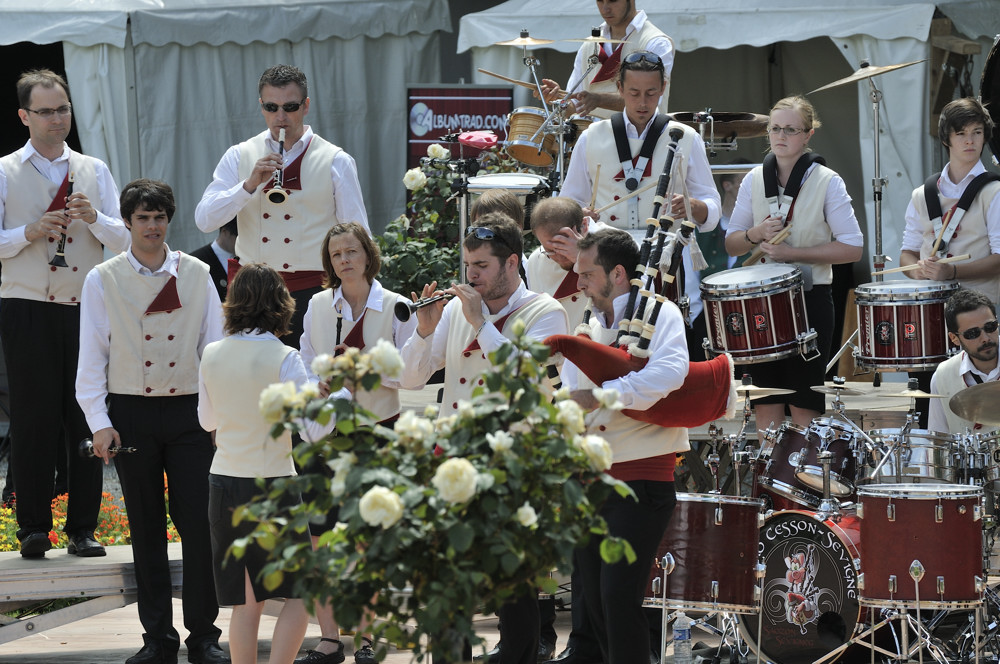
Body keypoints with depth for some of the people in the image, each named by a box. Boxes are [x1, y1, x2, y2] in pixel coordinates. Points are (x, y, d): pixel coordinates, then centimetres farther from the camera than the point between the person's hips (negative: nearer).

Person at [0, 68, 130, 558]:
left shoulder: (94, 171, 14)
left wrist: (93, 218, -11)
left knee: (87, 417, 1)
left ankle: (83, 529, 7)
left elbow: (125, 240, 6)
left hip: (86, 310, 2)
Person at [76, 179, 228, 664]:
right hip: (131, 413, 0)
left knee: (199, 523, -4)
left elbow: (215, 346, 5)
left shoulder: (195, 275, 5)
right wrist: (99, 422, -9)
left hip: (188, 410, 0)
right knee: (146, 528, 6)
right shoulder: (103, 280, 2)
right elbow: (91, 356, 0)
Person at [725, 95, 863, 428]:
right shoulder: (754, 180, 6)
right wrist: (756, 234, -11)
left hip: (810, 299, -4)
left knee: (803, 405, -2)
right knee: (765, 404, 5)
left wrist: (792, 253, -16)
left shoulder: (827, 182, -5)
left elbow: (852, 247, -9)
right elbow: (731, 244, 11)